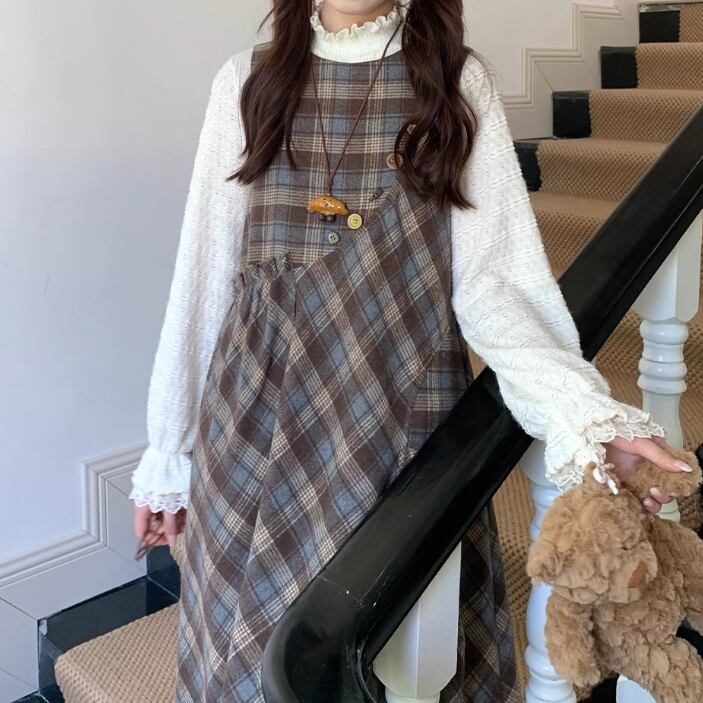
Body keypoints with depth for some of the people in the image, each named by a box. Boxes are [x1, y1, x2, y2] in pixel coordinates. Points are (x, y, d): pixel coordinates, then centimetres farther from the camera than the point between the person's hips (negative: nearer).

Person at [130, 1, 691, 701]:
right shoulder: (247, 80, 4)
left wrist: (584, 410, -25)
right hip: (257, 418, 1)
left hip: (406, 408, -1)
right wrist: (167, 454, 5)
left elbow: (491, 278, -8)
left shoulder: (460, 79, 1)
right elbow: (204, 274, 4)